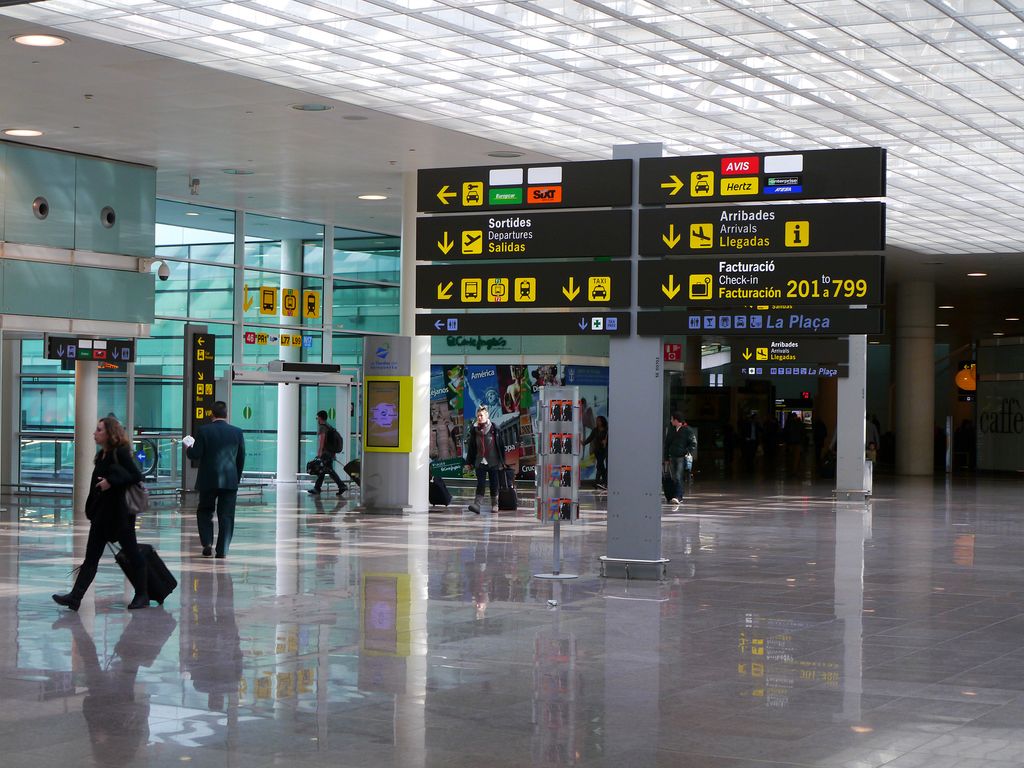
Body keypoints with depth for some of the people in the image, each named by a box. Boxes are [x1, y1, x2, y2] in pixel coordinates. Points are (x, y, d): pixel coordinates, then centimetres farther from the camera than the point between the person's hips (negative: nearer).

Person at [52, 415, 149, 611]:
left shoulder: (120, 453, -12)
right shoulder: (101, 455, 13)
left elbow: (137, 476, -19)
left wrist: (111, 482, -23)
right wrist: (91, 510, 13)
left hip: (120, 512, -9)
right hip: (102, 512, 9)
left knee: (131, 553, 3)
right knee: (91, 556, 3)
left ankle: (142, 595, 14)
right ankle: (75, 597, -1)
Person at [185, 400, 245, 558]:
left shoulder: (204, 431, -6)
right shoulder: (237, 432, 1)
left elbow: (195, 455, -8)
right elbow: (241, 458, 6)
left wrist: (189, 447, 14)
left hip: (208, 480, -1)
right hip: (230, 480, 1)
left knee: (204, 511, 15)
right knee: (226, 516, 5)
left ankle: (207, 543, 0)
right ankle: (222, 550, 3)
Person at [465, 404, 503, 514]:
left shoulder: (494, 428, -2)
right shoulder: (474, 429, 6)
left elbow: (499, 444, 0)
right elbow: (471, 446, 10)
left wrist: (502, 460, -1)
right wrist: (469, 462, 9)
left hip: (493, 461, -1)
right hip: (480, 461, 1)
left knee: (493, 483, 7)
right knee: (480, 484, -9)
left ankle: (494, 505, 19)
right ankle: (477, 504, -20)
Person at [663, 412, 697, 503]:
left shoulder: (688, 430, -1)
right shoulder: (671, 430, 16)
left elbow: (693, 444, -1)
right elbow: (667, 444, 20)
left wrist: (688, 453, -16)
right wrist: (666, 459, 15)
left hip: (683, 458, -6)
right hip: (672, 457, 6)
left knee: (679, 478, -16)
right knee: (674, 478, 6)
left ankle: (678, 497, -22)